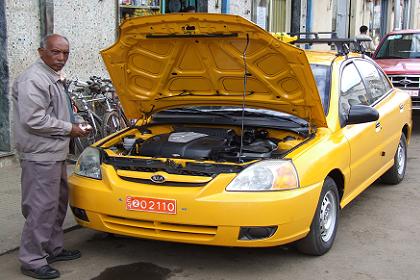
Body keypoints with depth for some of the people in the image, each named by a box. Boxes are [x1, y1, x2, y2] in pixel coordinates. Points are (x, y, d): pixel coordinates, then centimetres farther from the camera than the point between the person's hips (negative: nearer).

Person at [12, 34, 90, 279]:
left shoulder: (54, 78, 16)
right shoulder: (33, 80, -17)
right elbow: (34, 120, -23)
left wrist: (75, 125, 13)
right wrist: (68, 129, -15)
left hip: (55, 153, 11)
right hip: (40, 156, -11)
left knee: (59, 202, 18)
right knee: (42, 208, -6)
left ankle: (54, 248, 31)